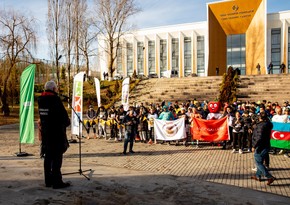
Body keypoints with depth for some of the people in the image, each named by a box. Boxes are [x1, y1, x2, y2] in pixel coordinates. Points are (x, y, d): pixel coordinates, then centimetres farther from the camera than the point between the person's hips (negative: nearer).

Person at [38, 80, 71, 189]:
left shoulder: (40, 100, 7)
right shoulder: (55, 100, -17)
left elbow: (42, 116, 12)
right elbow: (64, 116, -15)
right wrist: (67, 122, 6)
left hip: (45, 132, 8)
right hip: (57, 133, -8)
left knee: (48, 157, 15)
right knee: (57, 157, -2)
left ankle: (48, 180, 24)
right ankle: (57, 182, 3)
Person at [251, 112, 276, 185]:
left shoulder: (261, 125, -22)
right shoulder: (267, 124, 6)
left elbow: (259, 138, -25)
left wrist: (254, 146, -18)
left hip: (261, 147, -9)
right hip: (266, 146, 9)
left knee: (258, 163, -1)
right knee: (260, 162, 20)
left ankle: (270, 177, -3)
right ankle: (258, 176, 31)